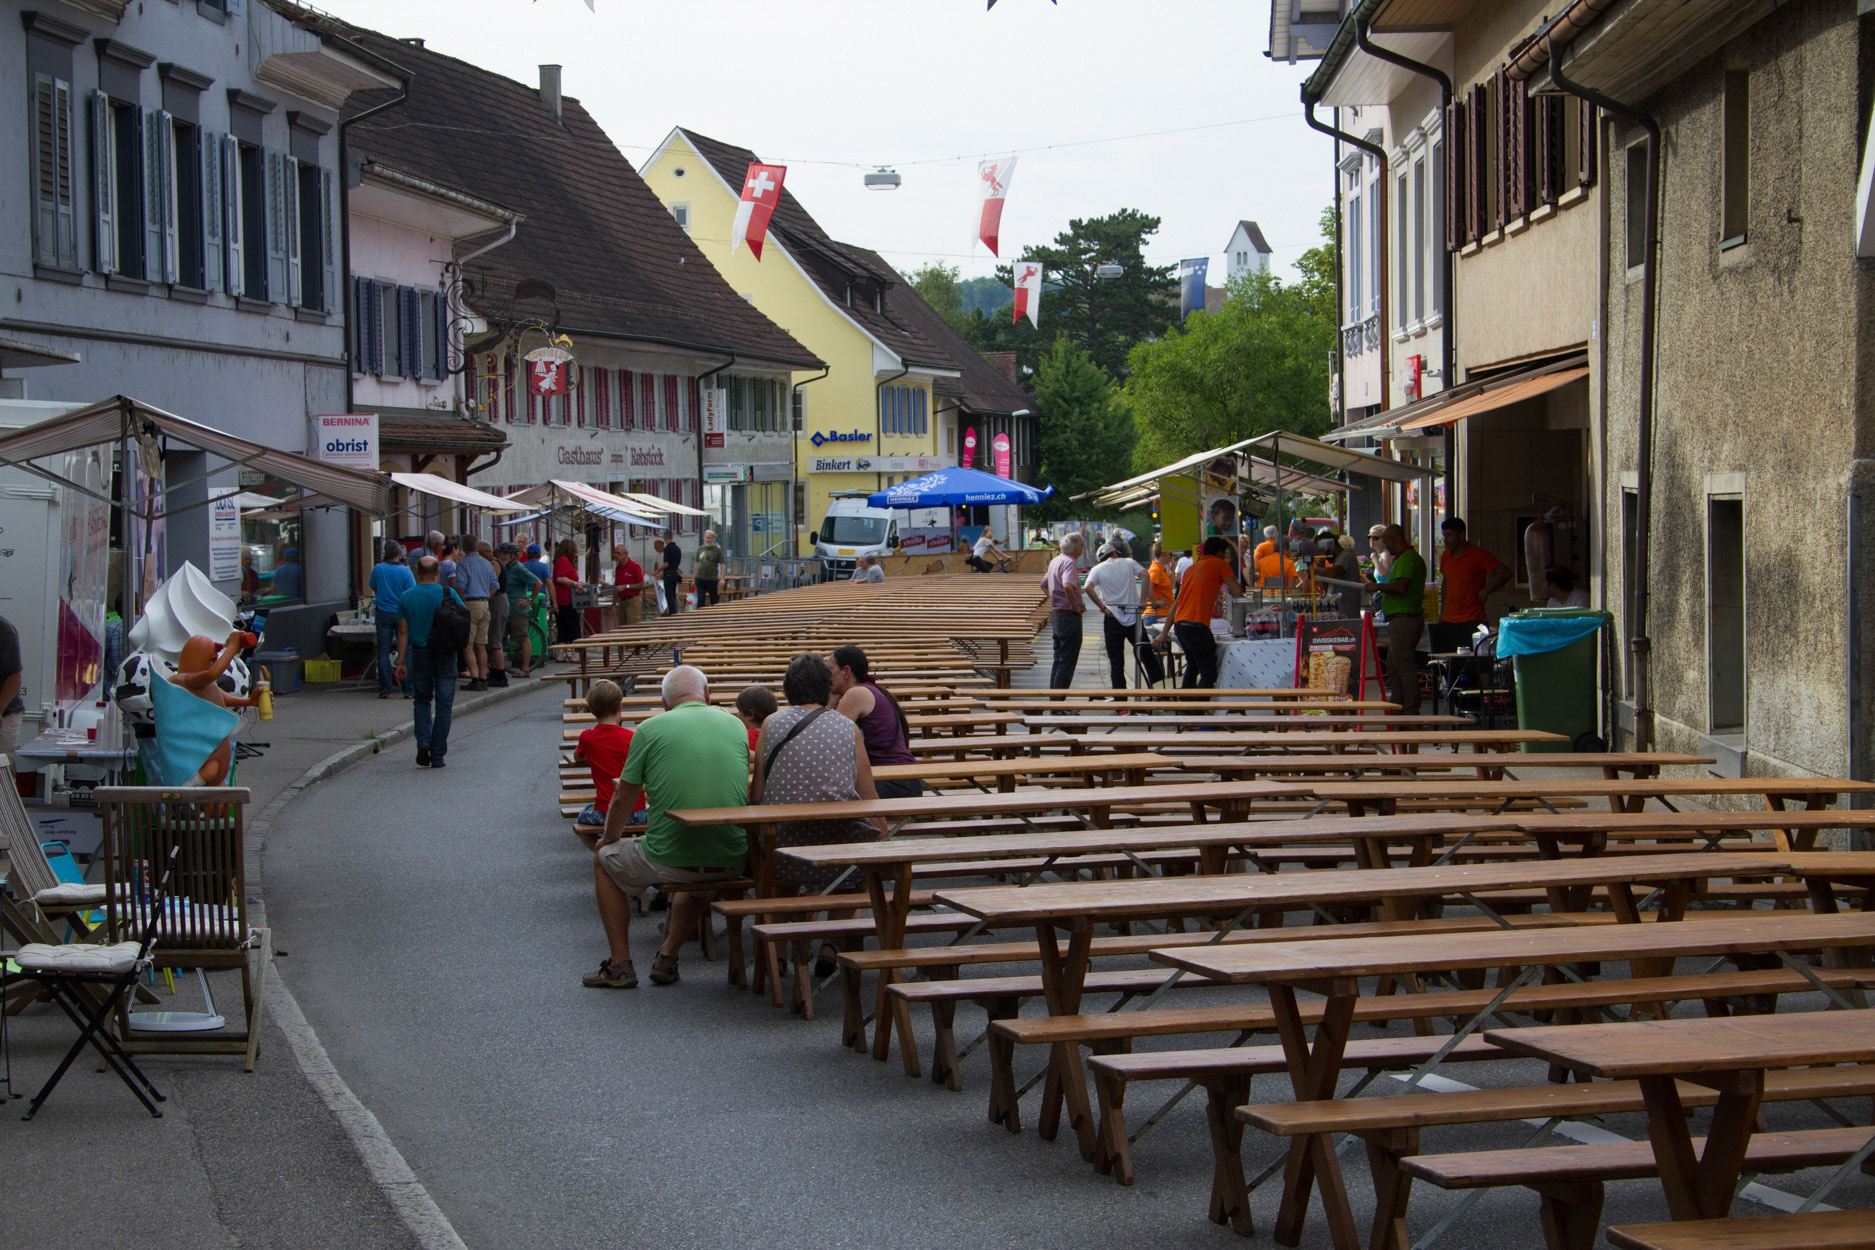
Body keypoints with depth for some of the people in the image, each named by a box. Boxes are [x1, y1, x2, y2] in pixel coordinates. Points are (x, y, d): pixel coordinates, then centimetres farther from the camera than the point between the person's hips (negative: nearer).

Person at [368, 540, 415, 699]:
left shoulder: (378, 569, -4)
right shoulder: (405, 571, -10)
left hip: (383, 613, 1)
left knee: (383, 652, 5)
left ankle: (384, 689, 1)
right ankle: (408, 689, 3)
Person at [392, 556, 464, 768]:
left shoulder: (407, 597, -2)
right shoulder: (448, 594, -7)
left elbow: (403, 632, -1)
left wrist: (401, 662, 3)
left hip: (419, 654, 2)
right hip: (445, 655, -2)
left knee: (422, 700, 19)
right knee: (443, 704, 5)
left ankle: (423, 743, -2)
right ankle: (437, 756, 3)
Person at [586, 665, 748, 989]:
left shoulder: (651, 729, -2)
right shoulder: (735, 725, 9)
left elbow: (623, 799, 5)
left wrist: (609, 838, 26)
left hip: (668, 859, -4)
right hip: (731, 862, 4)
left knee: (604, 859, 26)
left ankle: (620, 965, 23)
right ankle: (668, 957, 33)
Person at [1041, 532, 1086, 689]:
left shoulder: (1054, 561, 12)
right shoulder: (1069, 562, -16)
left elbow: (1044, 585, 25)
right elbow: (1068, 586, -33)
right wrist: (1075, 605, -21)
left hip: (1057, 616, 9)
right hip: (1070, 617, -9)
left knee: (1058, 661, 16)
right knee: (1067, 663, -4)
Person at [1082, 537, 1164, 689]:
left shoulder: (1098, 569, 4)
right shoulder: (1129, 563, 4)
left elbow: (1088, 588, -13)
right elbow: (1145, 576, -13)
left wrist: (1103, 607, -8)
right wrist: (1141, 601, -10)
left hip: (1112, 619, 0)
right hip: (1133, 616, 0)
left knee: (1116, 662, 4)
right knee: (1146, 655, 11)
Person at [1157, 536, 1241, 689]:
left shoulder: (1191, 568, 25)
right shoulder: (1220, 564, 5)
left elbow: (1176, 603, 25)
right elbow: (1237, 590, -5)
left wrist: (1165, 633, 26)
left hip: (1179, 624, 8)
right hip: (1197, 625, -8)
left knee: (1192, 666, 26)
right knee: (1209, 673, -6)